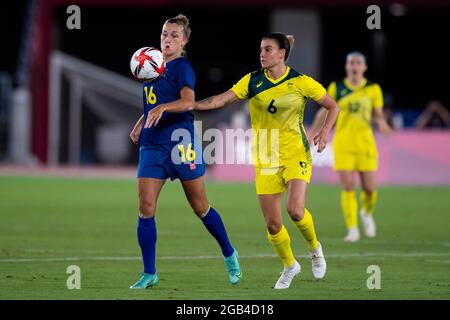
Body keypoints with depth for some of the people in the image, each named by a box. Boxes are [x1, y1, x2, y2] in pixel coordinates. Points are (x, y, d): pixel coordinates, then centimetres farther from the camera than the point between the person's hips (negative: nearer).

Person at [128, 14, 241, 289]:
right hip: (152, 145, 6)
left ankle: (230, 256, 27)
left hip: (181, 144, -6)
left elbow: (188, 102, -25)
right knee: (145, 209, -5)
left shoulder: (182, 67, -7)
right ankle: (149, 274, 1)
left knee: (200, 207, 5)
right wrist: (140, 124, 18)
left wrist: (163, 107, -40)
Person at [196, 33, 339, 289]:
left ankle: (315, 248, 9)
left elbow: (333, 107, 4)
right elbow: (222, 100, -6)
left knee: (295, 210, -23)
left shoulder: (300, 82, -6)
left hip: (296, 154, -3)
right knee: (272, 223, -2)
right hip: (266, 160, 3)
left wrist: (325, 132, -11)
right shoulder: (253, 81, 0)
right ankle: (289, 266, 24)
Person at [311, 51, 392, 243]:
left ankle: (367, 213, 32)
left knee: (369, 187, -1)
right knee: (348, 187, -10)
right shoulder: (336, 88, 4)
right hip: (343, 145, 0)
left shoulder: (373, 89, 4)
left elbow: (379, 114, 7)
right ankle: (352, 229, -3)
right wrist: (312, 133, 13)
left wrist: (382, 124, -15)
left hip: (365, 144, 0)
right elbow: (325, 111, 14)